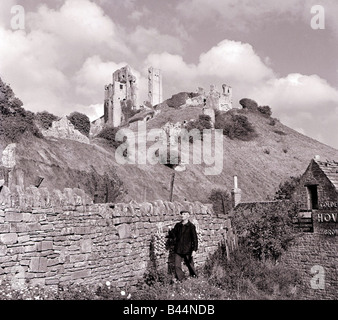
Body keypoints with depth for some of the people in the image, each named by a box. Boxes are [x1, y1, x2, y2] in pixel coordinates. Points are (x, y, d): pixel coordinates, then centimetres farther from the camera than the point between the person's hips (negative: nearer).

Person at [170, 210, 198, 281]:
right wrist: (175, 239, 10)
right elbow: (174, 232, 24)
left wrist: (194, 250, -14)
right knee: (177, 266, -1)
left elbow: (195, 238, -9)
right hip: (178, 250, 4)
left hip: (188, 250, -4)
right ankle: (180, 280, 12)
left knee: (190, 265, 10)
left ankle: (194, 277, 33)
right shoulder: (178, 225, 5)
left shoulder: (191, 226, -8)